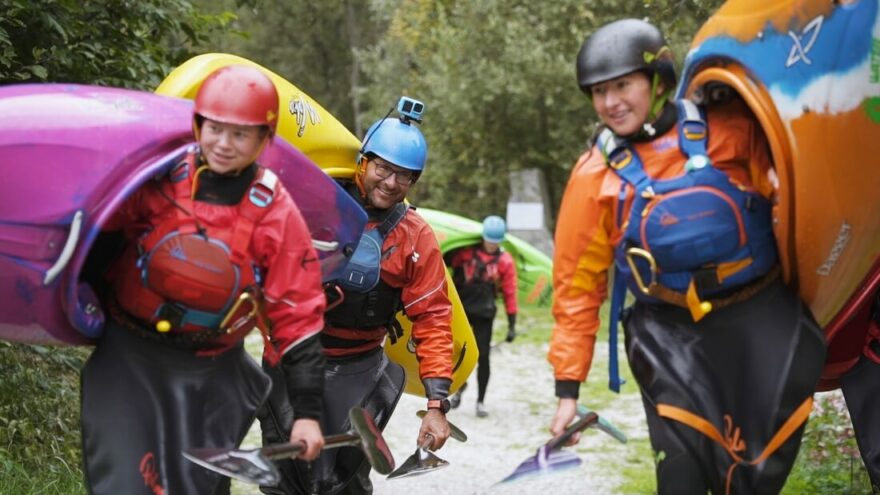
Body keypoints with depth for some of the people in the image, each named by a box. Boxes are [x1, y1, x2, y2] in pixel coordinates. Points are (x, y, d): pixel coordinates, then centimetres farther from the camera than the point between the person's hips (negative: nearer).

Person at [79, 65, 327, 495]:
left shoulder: (276, 214, -5)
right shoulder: (157, 180, -8)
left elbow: (296, 318, -4)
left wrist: (307, 411, -6)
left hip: (212, 374, 1)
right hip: (129, 355, 0)